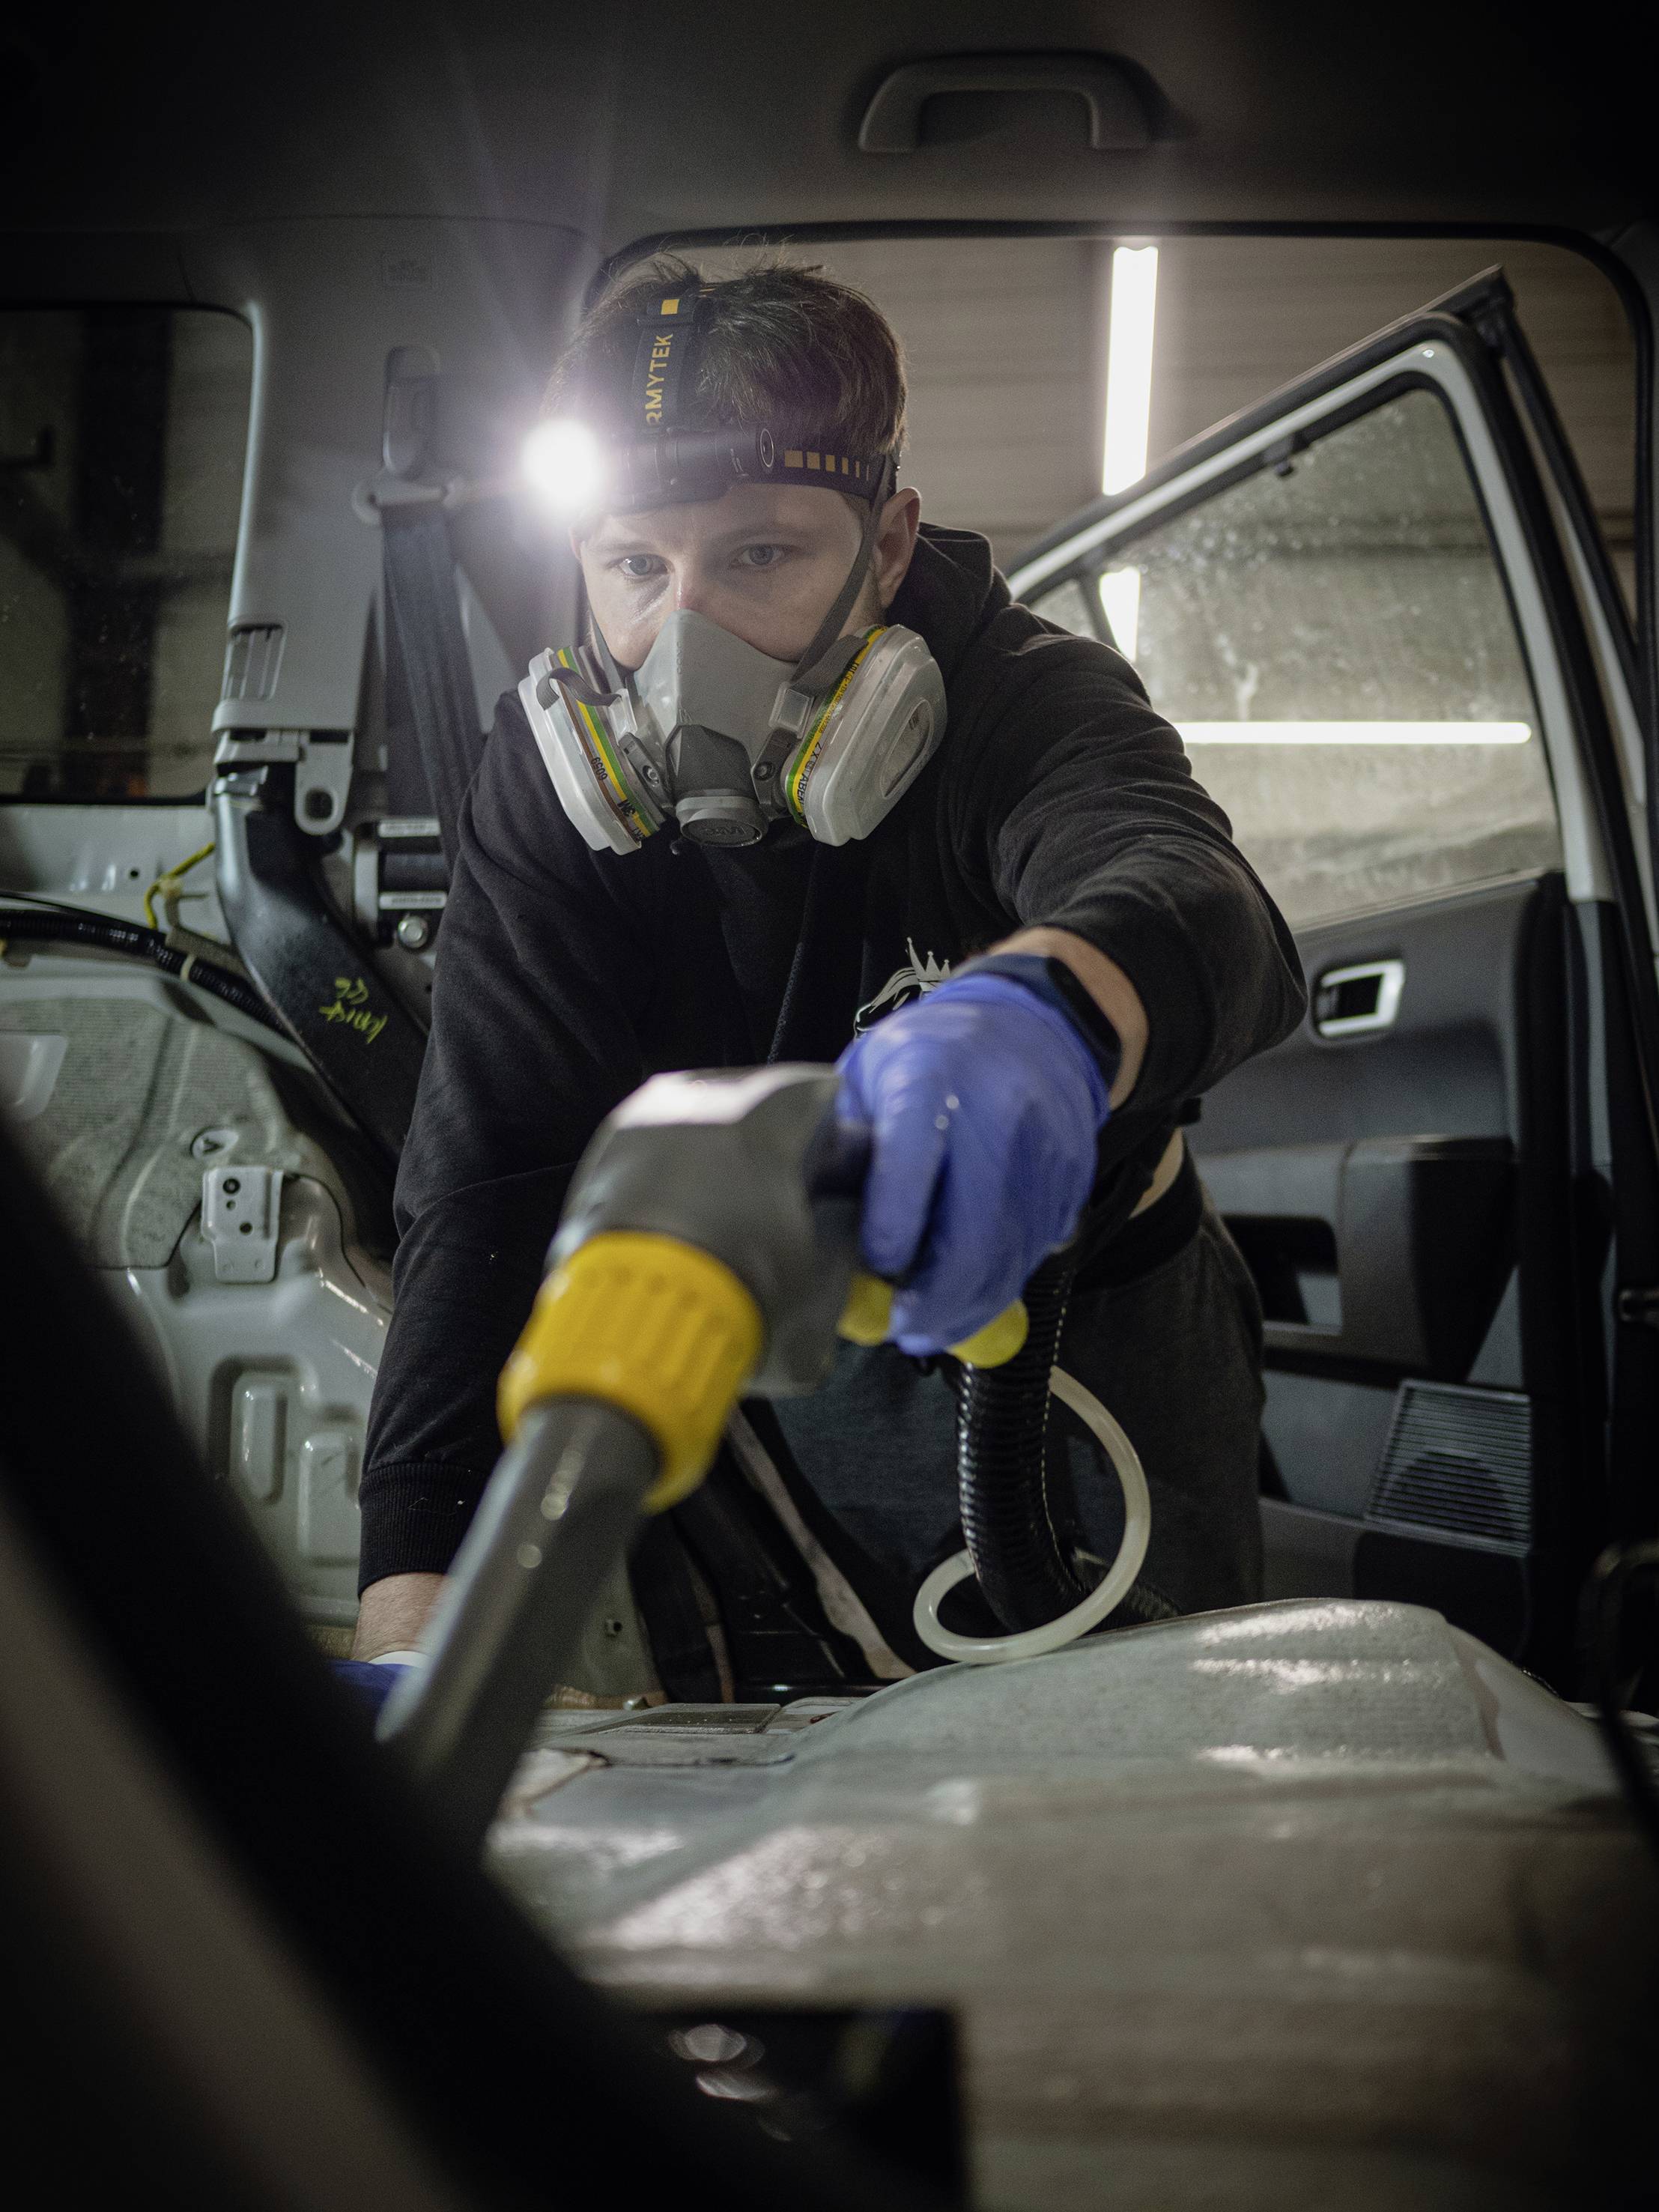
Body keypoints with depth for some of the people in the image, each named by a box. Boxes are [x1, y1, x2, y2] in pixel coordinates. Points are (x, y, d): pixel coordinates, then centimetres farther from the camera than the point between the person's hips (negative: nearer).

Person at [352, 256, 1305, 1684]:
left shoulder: (1030, 701, -25)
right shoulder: (552, 773, -17)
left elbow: (1196, 904, -50)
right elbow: (495, 1178, -26)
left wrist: (1037, 1008, -77)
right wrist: (416, 1614, -40)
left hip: (1085, 1344, -1)